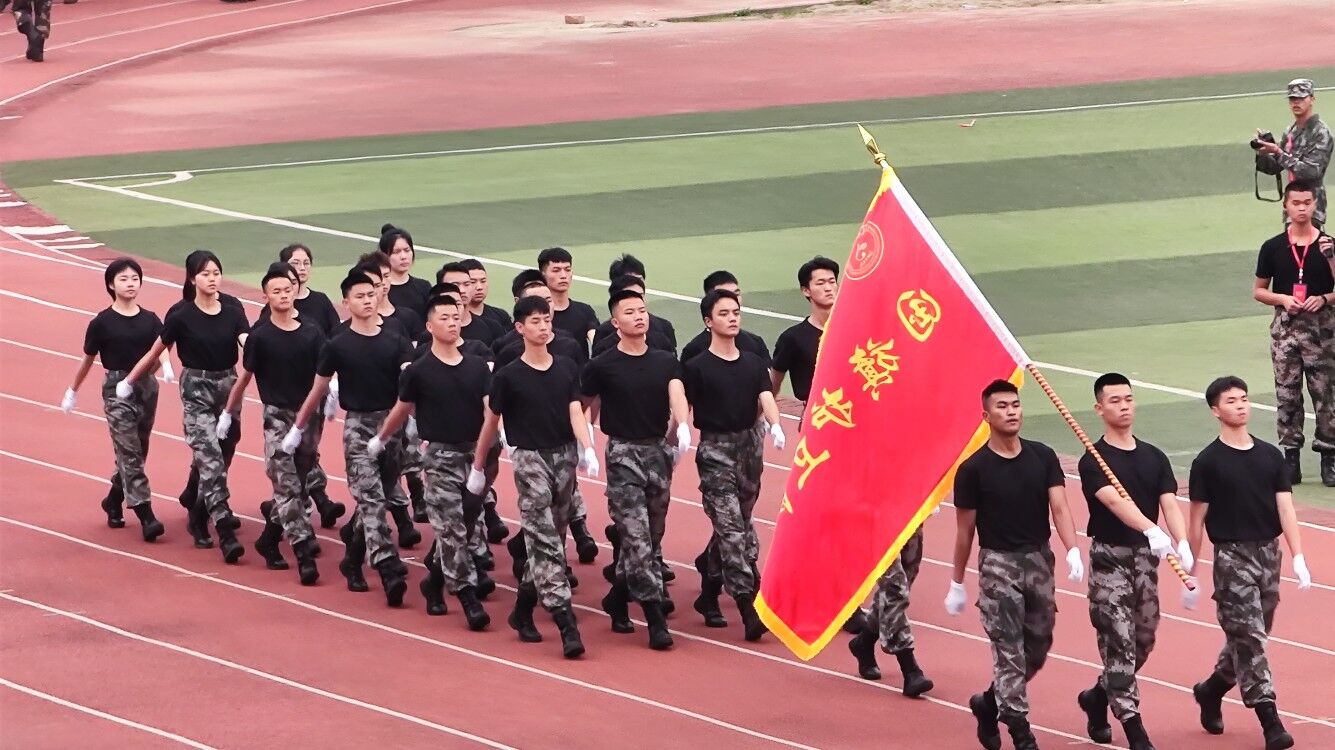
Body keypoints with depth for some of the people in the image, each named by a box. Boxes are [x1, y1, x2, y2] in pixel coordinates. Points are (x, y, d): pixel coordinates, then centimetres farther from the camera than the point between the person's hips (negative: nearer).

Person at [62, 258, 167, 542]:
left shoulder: (149, 320, 4)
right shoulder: (103, 323, -5)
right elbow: (87, 359, 5)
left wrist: (166, 366, -31)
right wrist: (72, 392, 13)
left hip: (146, 387, 4)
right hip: (117, 389, -4)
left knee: (136, 453, 14)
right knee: (129, 453, -10)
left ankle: (114, 501, 36)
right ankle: (146, 516, -16)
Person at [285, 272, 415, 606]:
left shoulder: (395, 341, 4)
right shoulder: (338, 346, -1)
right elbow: (318, 390, 7)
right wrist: (297, 428, 10)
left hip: (392, 424, 3)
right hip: (358, 425, -3)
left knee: (380, 499, 10)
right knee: (371, 500, -13)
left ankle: (352, 558, 31)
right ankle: (389, 570, -22)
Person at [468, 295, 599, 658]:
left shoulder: (567, 369, 6)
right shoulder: (508, 376, -4)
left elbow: (576, 412, -3)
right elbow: (492, 422, 5)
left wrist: (587, 449, -20)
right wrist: (478, 466, 11)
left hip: (565, 455, 4)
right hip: (530, 459, -4)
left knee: (550, 540, 11)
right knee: (544, 542, -11)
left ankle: (523, 611, 28)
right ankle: (567, 627, -19)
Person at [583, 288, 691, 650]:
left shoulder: (666, 361, 5)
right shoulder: (602, 366, -4)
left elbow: (678, 396, -11)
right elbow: (586, 407, 4)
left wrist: (683, 425, -30)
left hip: (659, 450, 5)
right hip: (623, 453, -5)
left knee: (651, 536, 12)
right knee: (636, 538, -11)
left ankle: (618, 599, 30)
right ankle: (655, 619, -13)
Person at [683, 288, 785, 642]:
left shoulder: (753, 363, 8)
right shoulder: (697, 367, -4)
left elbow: (766, 398, -4)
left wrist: (775, 426, -22)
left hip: (749, 445, 5)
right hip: (715, 450, -5)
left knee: (737, 526, 13)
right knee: (731, 528, -12)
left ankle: (709, 593, 30)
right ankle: (748, 607, -19)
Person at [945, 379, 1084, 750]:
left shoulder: (1043, 458, 2)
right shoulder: (974, 469, -7)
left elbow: (1059, 507, -8)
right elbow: (965, 530, 0)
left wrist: (1072, 550, -25)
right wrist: (957, 584, 4)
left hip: (1039, 559, 4)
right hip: (999, 564, -4)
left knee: (1037, 648, 12)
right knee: (1009, 650, -8)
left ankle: (989, 704, 32)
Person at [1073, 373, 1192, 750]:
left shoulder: (1154, 458, 9)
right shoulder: (1094, 461, -8)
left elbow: (1169, 504, -3)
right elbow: (1115, 500, -25)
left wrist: (1182, 543, -22)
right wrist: (1150, 530, -42)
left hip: (1147, 556, 6)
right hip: (1109, 557, -6)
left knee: (1144, 642, 12)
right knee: (1119, 642, -9)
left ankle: (1097, 697, 35)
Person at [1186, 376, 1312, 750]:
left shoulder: (1270, 455, 7)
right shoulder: (1208, 462, -5)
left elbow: (1286, 509, 4)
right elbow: (1196, 522, -2)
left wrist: (1298, 558, -7)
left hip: (1268, 553, 5)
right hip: (1232, 556, -5)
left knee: (1250, 638, 14)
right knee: (1247, 638, -9)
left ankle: (1211, 690, 37)